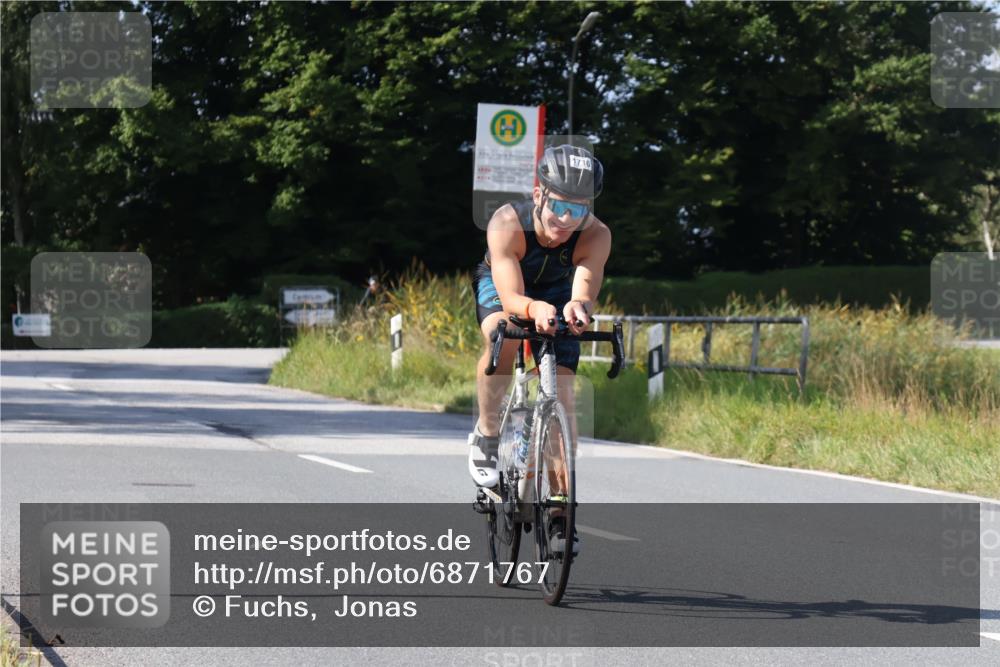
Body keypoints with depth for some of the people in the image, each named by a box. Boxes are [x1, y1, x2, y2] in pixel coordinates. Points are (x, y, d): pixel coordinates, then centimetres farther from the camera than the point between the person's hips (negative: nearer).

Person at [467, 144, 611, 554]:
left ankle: (558, 509, 0)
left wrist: (578, 307, -71)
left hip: (555, 292, 2)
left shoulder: (596, 236, -34)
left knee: (561, 392, -10)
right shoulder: (507, 224, -38)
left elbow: (585, 288, -48)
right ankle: (486, 435, -12)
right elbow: (511, 297, -45)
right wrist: (535, 309, -67)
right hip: (499, 284, -2)